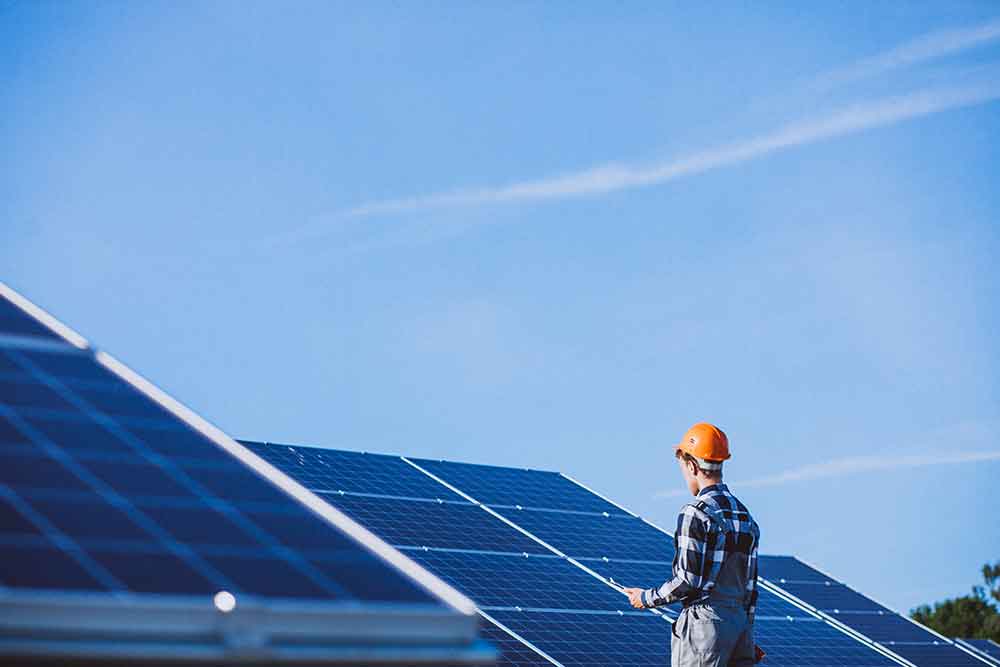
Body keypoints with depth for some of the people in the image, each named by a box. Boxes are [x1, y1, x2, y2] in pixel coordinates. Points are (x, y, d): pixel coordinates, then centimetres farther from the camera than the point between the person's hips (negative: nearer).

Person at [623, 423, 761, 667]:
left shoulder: (695, 513, -12)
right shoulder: (745, 516, 13)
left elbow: (687, 581, -15)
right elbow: (751, 585, 16)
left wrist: (647, 598, 0)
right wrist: (746, 635, 21)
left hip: (704, 622, -8)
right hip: (740, 621, 8)